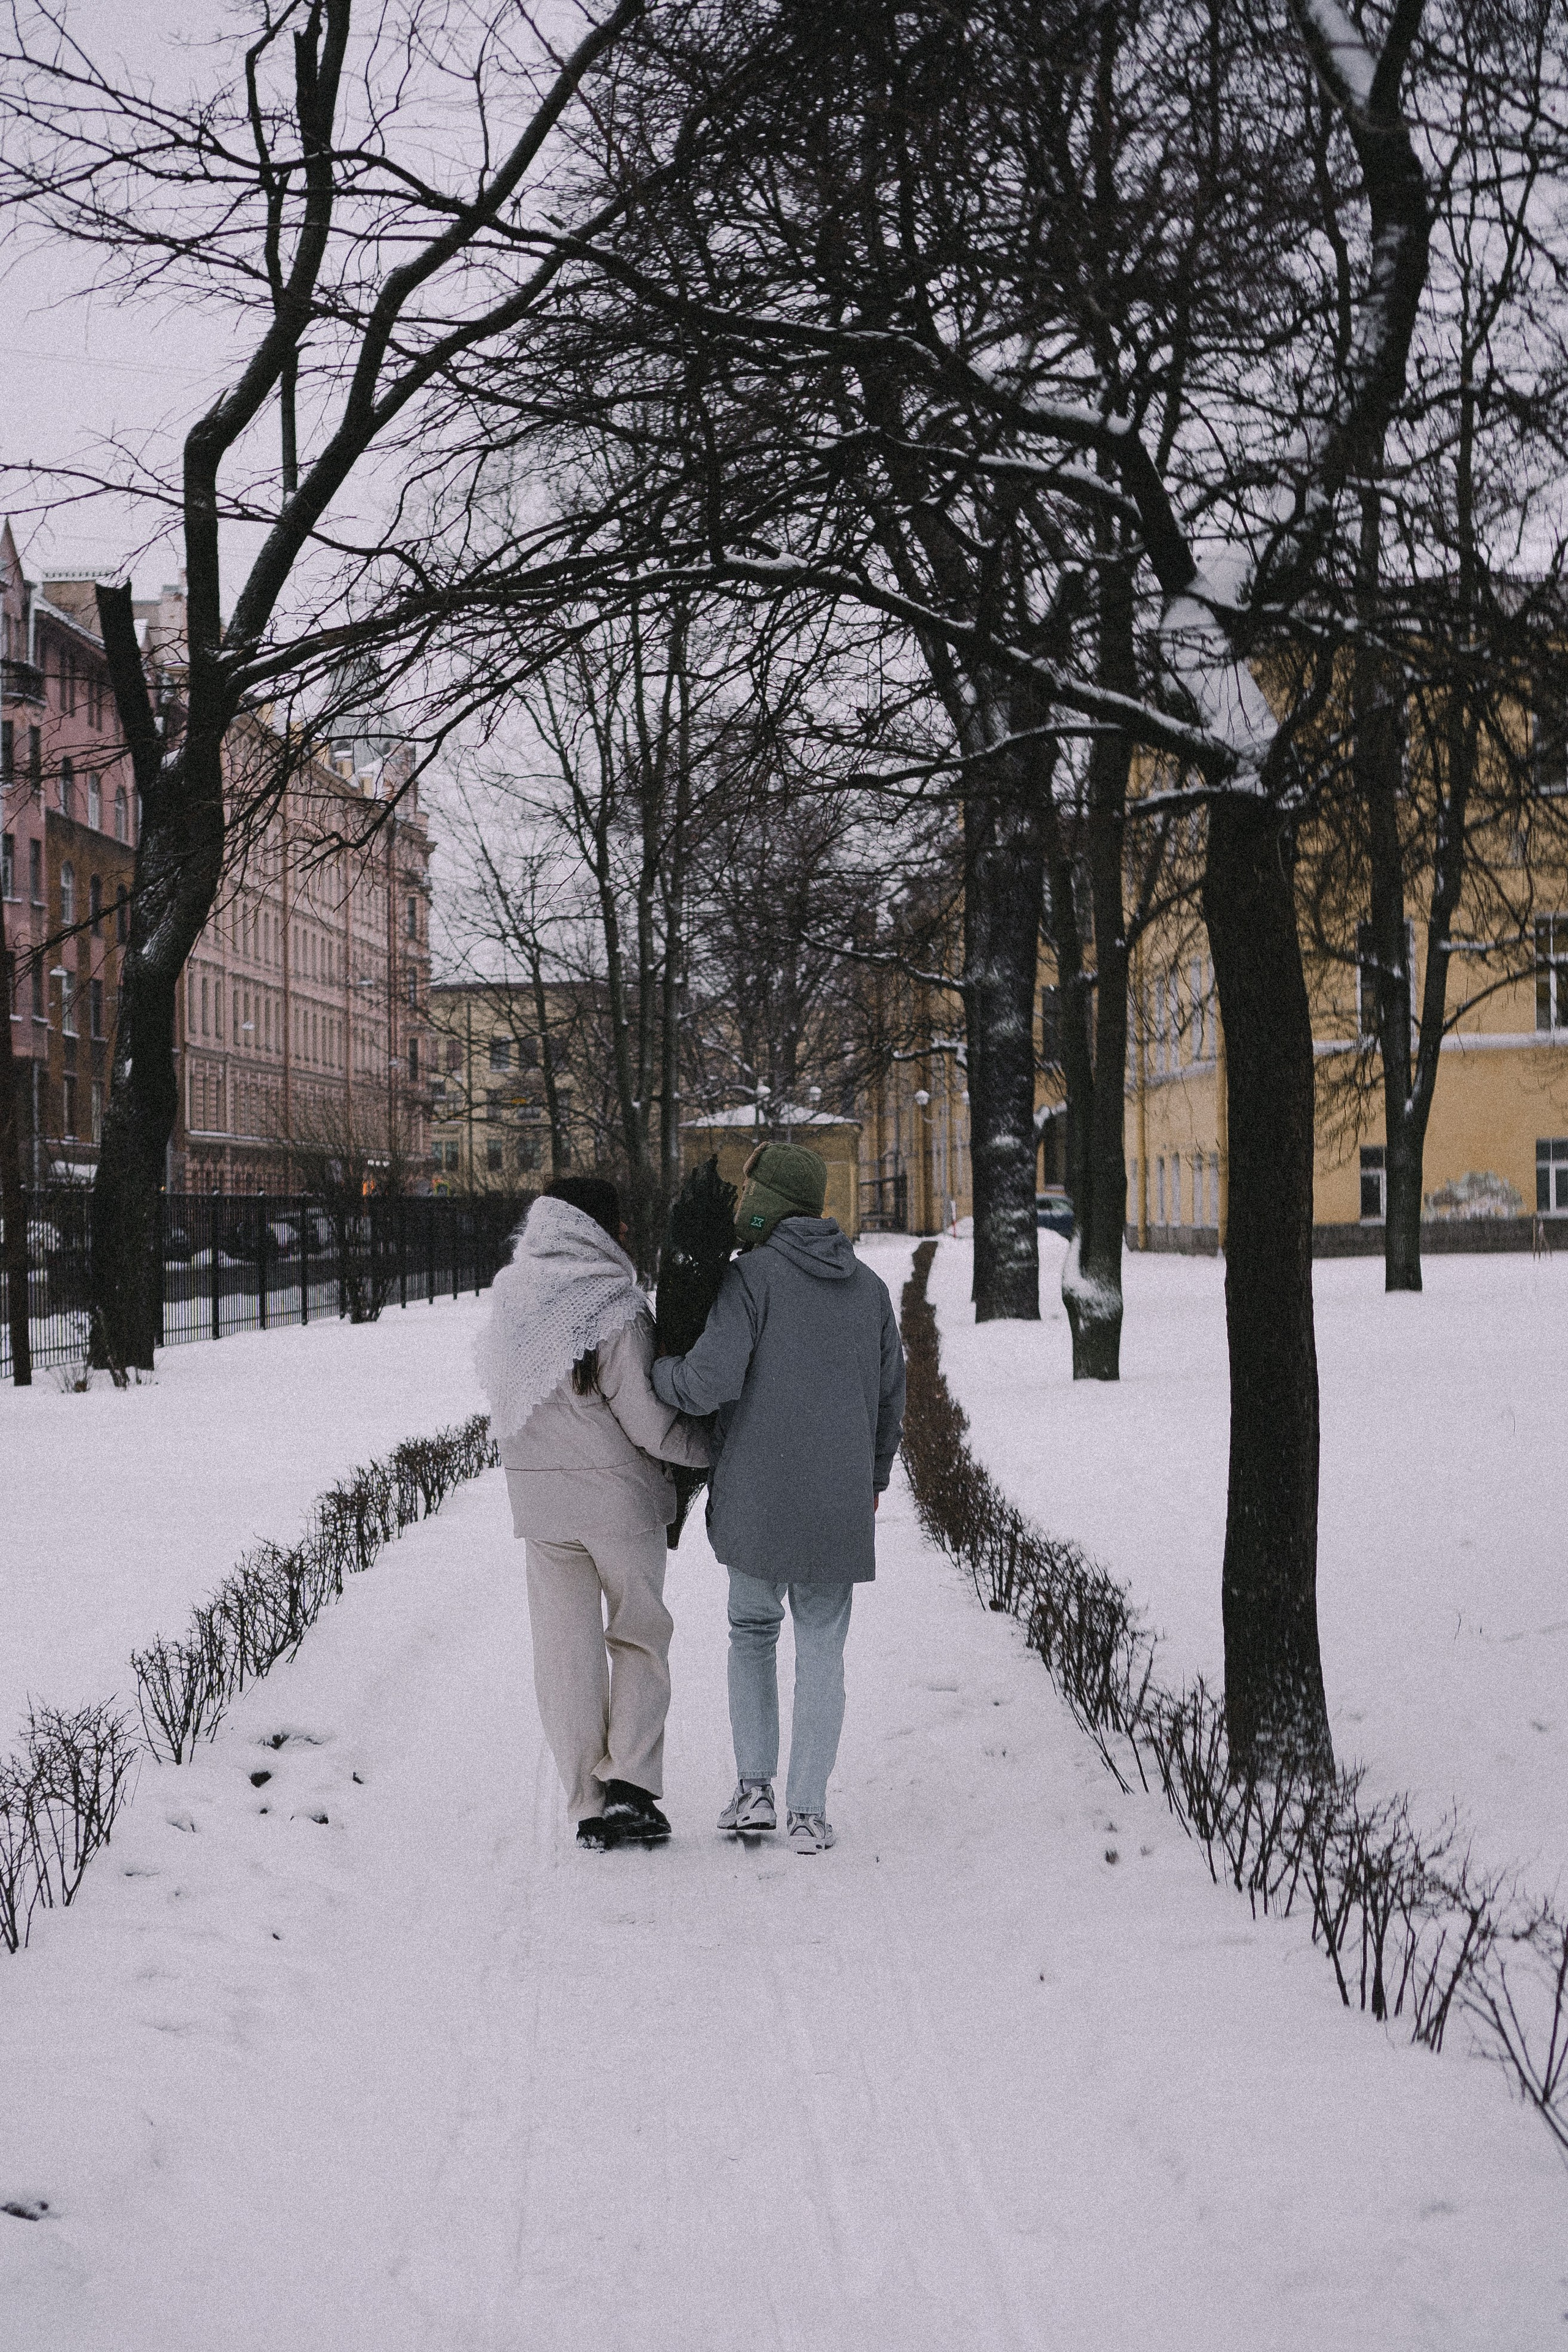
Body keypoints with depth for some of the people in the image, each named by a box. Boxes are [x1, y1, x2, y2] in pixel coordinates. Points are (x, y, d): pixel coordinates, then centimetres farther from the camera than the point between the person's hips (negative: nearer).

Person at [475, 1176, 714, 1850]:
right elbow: (648, 1423, -15)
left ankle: (589, 1806, 12)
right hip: (618, 1496, -4)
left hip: (537, 1495, 4)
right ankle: (630, 1786, 3)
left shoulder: (511, 1300, 4)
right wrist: (715, 1448, -1)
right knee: (639, 1638, 13)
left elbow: (504, 1398, 7)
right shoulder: (615, 1310, -16)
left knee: (566, 1648, 9)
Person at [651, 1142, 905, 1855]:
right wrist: (875, 1476, 29)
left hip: (757, 1500, -3)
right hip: (839, 1503, 3)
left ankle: (754, 1788, 12)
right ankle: (808, 1811, 6)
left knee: (752, 1631, 18)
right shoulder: (867, 1287, 8)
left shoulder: (749, 1276, -9)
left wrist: (643, 1369, -1)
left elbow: (710, 1381, -19)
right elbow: (889, 1395, 15)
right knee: (821, 1650, 10)